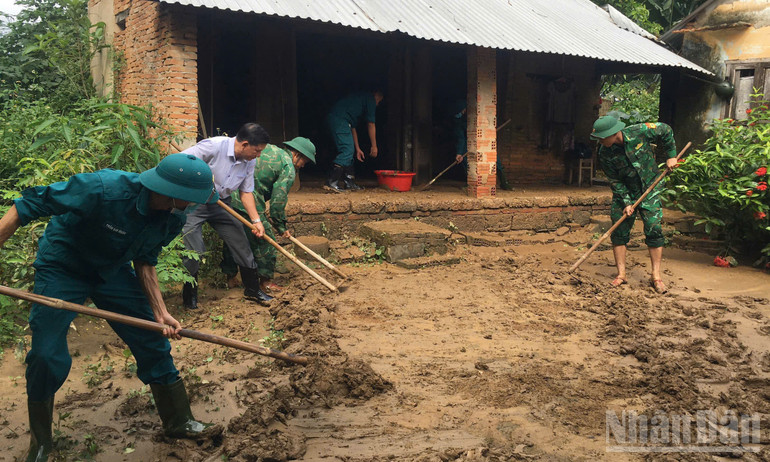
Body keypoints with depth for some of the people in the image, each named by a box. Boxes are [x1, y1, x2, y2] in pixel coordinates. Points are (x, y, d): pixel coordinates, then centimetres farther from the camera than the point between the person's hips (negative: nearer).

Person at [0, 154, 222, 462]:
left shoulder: (174, 218, -17)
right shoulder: (104, 189, -37)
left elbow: (144, 261, -2)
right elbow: (29, 205, -27)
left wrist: (160, 312, -10)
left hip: (113, 272, 5)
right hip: (62, 270, -5)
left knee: (153, 344, 3)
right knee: (47, 357, -7)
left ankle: (179, 423, 21)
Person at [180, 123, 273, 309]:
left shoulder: (250, 161, -3)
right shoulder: (214, 146, -25)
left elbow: (246, 192, 4)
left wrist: (256, 220, -4)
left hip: (221, 204, 6)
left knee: (241, 244, 5)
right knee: (194, 250, -11)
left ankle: (252, 289, 22)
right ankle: (189, 296, 12)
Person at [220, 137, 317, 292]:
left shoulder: (269, 148, 21)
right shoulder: (288, 168, -3)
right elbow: (278, 199, -7)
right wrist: (281, 226, 4)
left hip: (228, 194, 9)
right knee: (265, 240, 7)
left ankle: (230, 276, 33)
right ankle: (265, 280, 17)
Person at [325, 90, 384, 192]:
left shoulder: (360, 97, 34)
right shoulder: (370, 99, 8)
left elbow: (353, 127, 33)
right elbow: (371, 124, 5)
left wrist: (357, 148, 31)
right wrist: (374, 146, 11)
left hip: (332, 118, 10)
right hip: (340, 119, -10)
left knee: (349, 152, 14)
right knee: (347, 151, -13)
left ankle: (349, 183, 13)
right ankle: (331, 182, -20)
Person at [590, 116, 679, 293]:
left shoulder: (639, 132, -21)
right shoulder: (605, 154, -15)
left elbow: (666, 131, -3)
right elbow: (615, 181, -9)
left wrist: (671, 155, 0)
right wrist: (626, 202, -17)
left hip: (649, 189, -1)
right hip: (624, 192, 2)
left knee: (654, 230, -7)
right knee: (619, 231, -3)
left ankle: (656, 276, 2)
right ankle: (621, 274, 8)